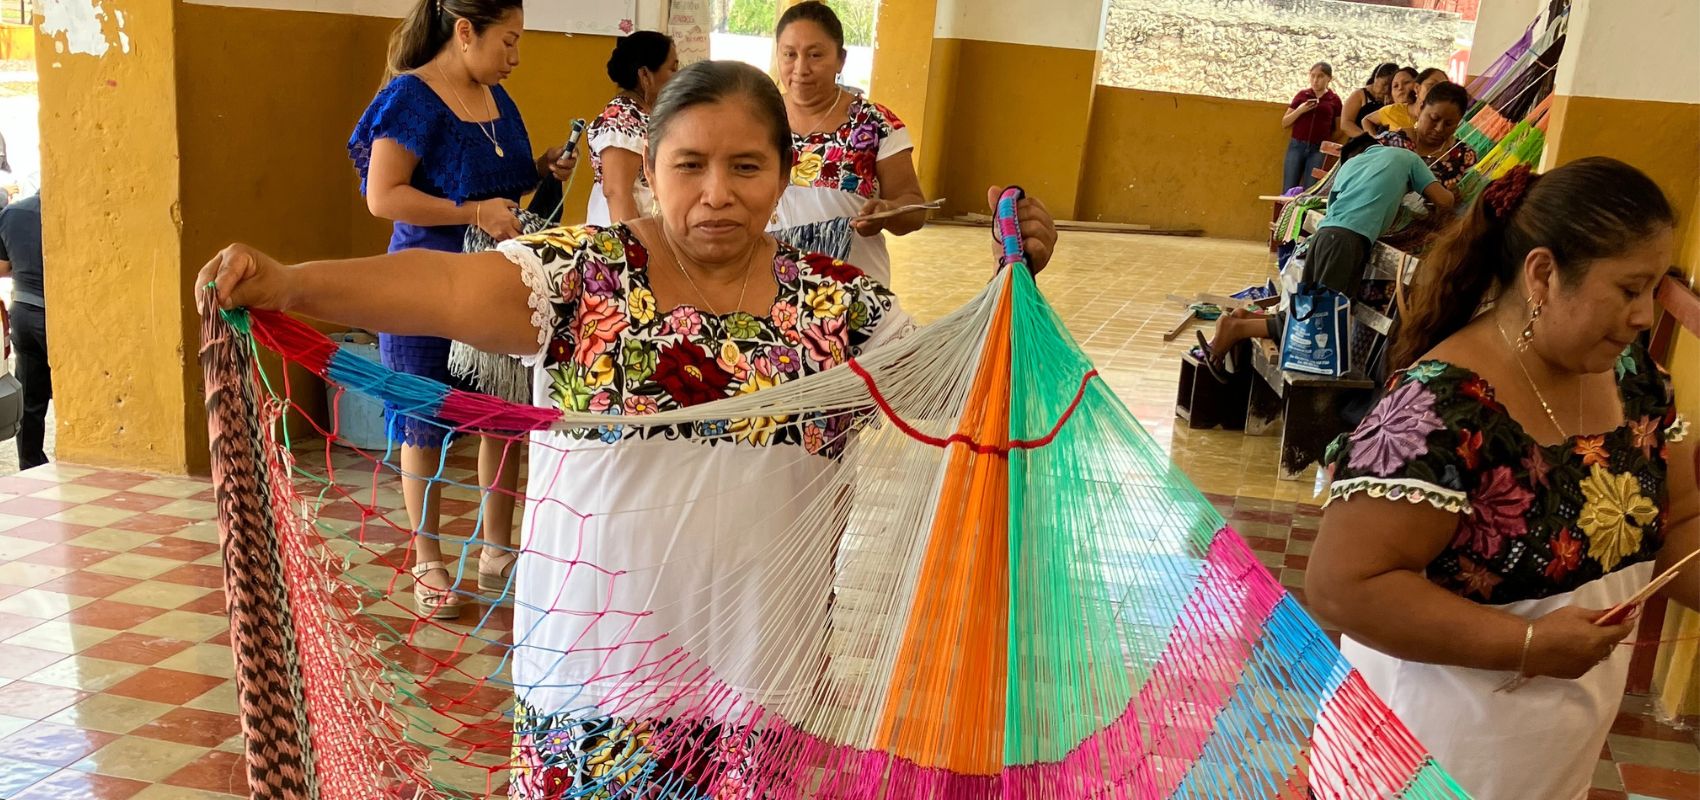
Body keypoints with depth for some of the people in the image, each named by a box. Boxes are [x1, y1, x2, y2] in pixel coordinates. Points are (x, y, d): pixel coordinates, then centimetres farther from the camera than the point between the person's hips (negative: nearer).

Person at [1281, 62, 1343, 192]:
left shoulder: (1334, 100, 5)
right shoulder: (1302, 95, 7)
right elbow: (1284, 123, 7)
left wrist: (1329, 142, -1)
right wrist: (1300, 110, -8)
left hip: (1319, 149, -1)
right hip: (1297, 145, 1)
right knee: (1288, 190, -2)